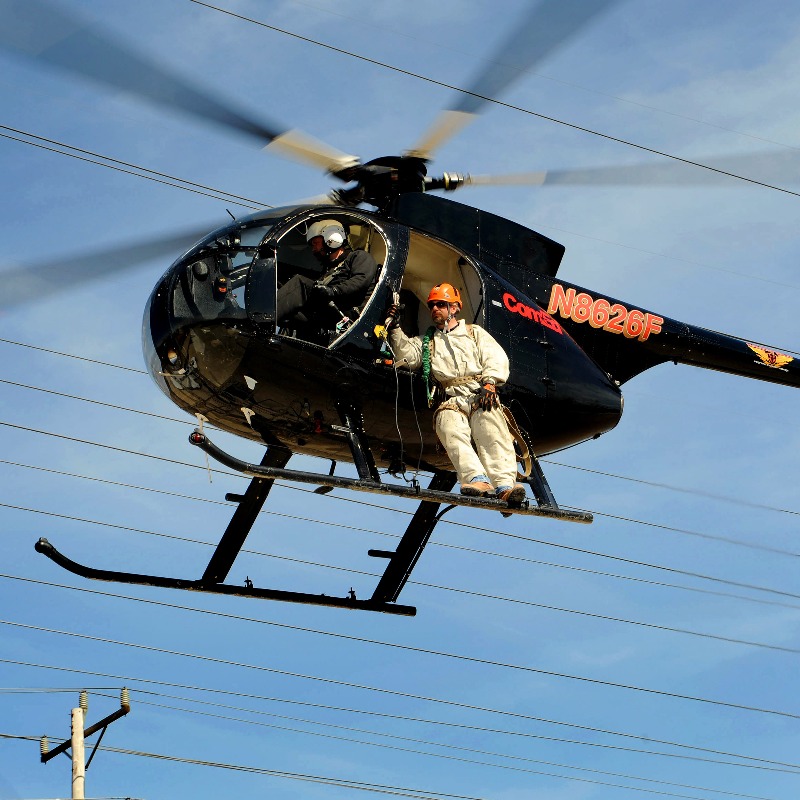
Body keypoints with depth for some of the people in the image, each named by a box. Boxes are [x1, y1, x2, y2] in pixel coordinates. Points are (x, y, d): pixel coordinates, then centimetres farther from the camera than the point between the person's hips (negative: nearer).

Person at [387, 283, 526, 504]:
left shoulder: (474, 332, 25)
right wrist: (395, 329, 0)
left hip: (481, 396, -1)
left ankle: (505, 484, -51)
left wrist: (490, 382, -9)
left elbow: (495, 358, 10)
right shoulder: (427, 342, 31)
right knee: (450, 428, -34)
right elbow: (406, 355, 13)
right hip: (452, 400, 1)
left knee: (491, 427, -33)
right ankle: (477, 479, -52)